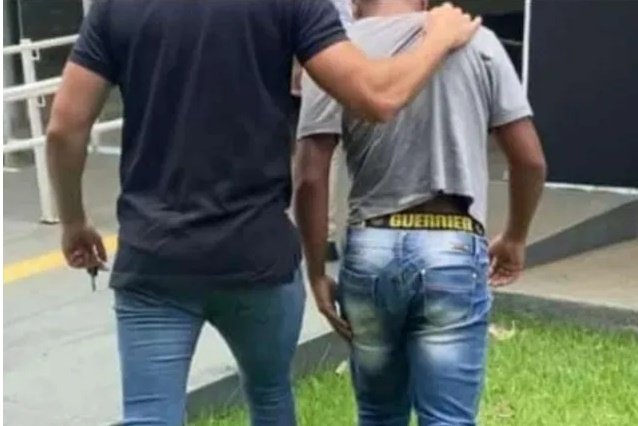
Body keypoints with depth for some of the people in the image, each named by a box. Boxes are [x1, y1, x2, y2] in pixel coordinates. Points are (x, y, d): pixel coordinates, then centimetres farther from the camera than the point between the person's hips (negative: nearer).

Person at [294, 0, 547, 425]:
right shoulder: (476, 43, 3)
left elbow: (310, 178, -7)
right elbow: (530, 160, 3)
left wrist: (317, 273, 3)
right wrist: (515, 238, 19)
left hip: (371, 249, 1)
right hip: (454, 251, -1)